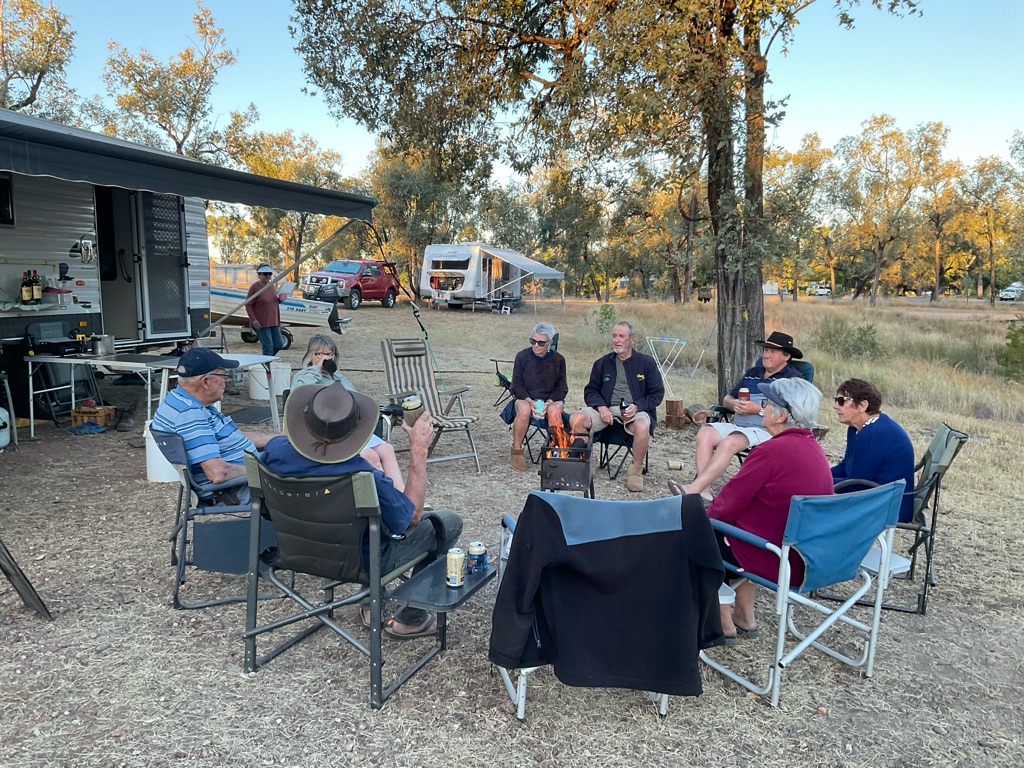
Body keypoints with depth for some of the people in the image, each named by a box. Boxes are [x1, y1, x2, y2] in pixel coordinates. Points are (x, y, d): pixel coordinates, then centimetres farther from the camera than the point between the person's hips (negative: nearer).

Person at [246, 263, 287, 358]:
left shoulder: (271, 286, 10)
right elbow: (248, 305, -12)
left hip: (274, 321, 7)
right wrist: (253, 320, -21)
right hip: (261, 323, -7)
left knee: (279, 344, 8)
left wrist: (281, 299, 0)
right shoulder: (254, 287, -10)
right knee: (268, 346, -7)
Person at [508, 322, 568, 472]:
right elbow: (516, 385, -1)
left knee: (554, 411, -35)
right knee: (524, 410, -36)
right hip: (525, 398, 0)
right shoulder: (522, 357, -3)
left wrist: (549, 403, -16)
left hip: (551, 399, 0)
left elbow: (562, 388, 3)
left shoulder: (558, 359, -1)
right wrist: (530, 401, -18)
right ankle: (517, 452, -19)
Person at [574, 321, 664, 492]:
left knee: (642, 427, -38)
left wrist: (637, 406, -13)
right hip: (606, 409, 3)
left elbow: (657, 393, 5)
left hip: (635, 410, -2)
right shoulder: (602, 363, 14)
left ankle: (635, 470, -11)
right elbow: (590, 390, 16)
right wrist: (601, 406, -6)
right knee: (576, 419, -25)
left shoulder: (647, 363, 6)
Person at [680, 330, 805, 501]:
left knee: (729, 442, -33)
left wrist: (758, 409, -15)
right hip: (737, 425, 7)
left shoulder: (793, 378, 4)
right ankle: (703, 491, -29)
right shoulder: (752, 373, 24)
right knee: (705, 433, -21)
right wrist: (735, 404, 0)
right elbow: (727, 399, 25)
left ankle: (694, 488, -37)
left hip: (767, 430, -6)